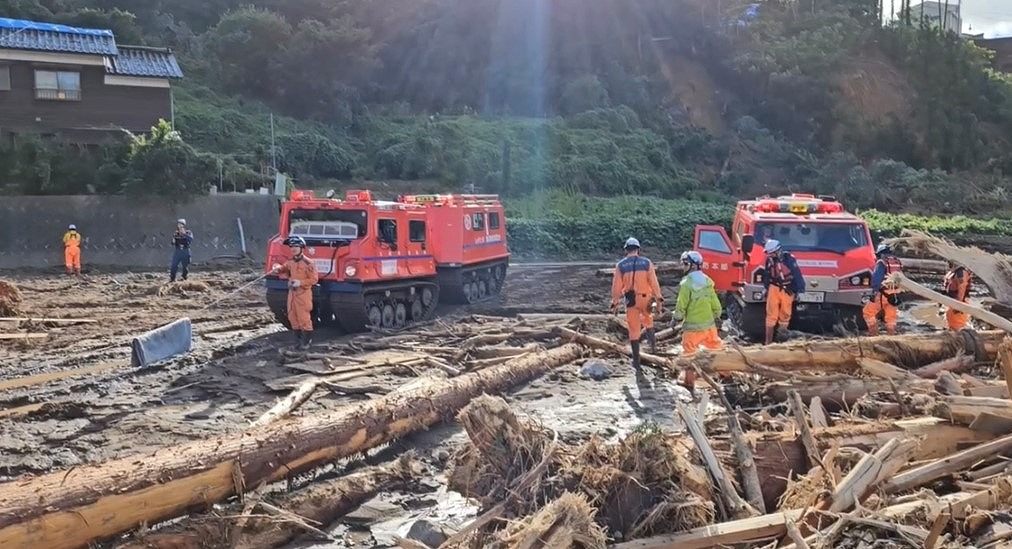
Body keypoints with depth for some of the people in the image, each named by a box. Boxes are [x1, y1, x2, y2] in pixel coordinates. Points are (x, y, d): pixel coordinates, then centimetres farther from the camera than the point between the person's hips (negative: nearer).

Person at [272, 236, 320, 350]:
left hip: (303, 294, -8)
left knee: (304, 318, -6)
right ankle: (298, 339, 24)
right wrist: (277, 268, 1)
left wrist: (300, 282, -23)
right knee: (293, 318, 12)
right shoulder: (290, 262, 8)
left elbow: (314, 279, -14)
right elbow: (283, 268, 25)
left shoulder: (308, 263, -14)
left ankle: (307, 340, 5)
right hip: (292, 293, 8)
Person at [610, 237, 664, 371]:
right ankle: (653, 344, 31)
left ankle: (636, 361, 11)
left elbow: (616, 286, -3)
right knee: (648, 321, 30)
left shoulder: (621, 265, -3)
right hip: (645, 298, 0)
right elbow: (654, 283, -5)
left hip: (630, 300, 0)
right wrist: (659, 300, 0)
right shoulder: (646, 263, -4)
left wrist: (615, 303, 5)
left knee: (634, 329, 7)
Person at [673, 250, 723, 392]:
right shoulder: (707, 281, 3)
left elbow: (681, 307, -15)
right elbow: (716, 304, 7)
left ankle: (689, 383, 7)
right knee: (717, 349, 20)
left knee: (690, 354, 4)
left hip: (692, 326, -6)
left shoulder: (686, 284, -16)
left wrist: (676, 317, 2)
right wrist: (716, 316, 23)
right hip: (709, 324, 6)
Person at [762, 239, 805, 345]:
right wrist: (766, 288, 19)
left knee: (785, 314, 8)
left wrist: (800, 289, -6)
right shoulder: (769, 260, 0)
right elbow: (766, 275, 14)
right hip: (774, 288, 2)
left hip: (788, 290, -2)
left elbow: (797, 274, -7)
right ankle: (768, 340, -3)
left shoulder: (789, 259, -12)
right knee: (771, 314, -4)